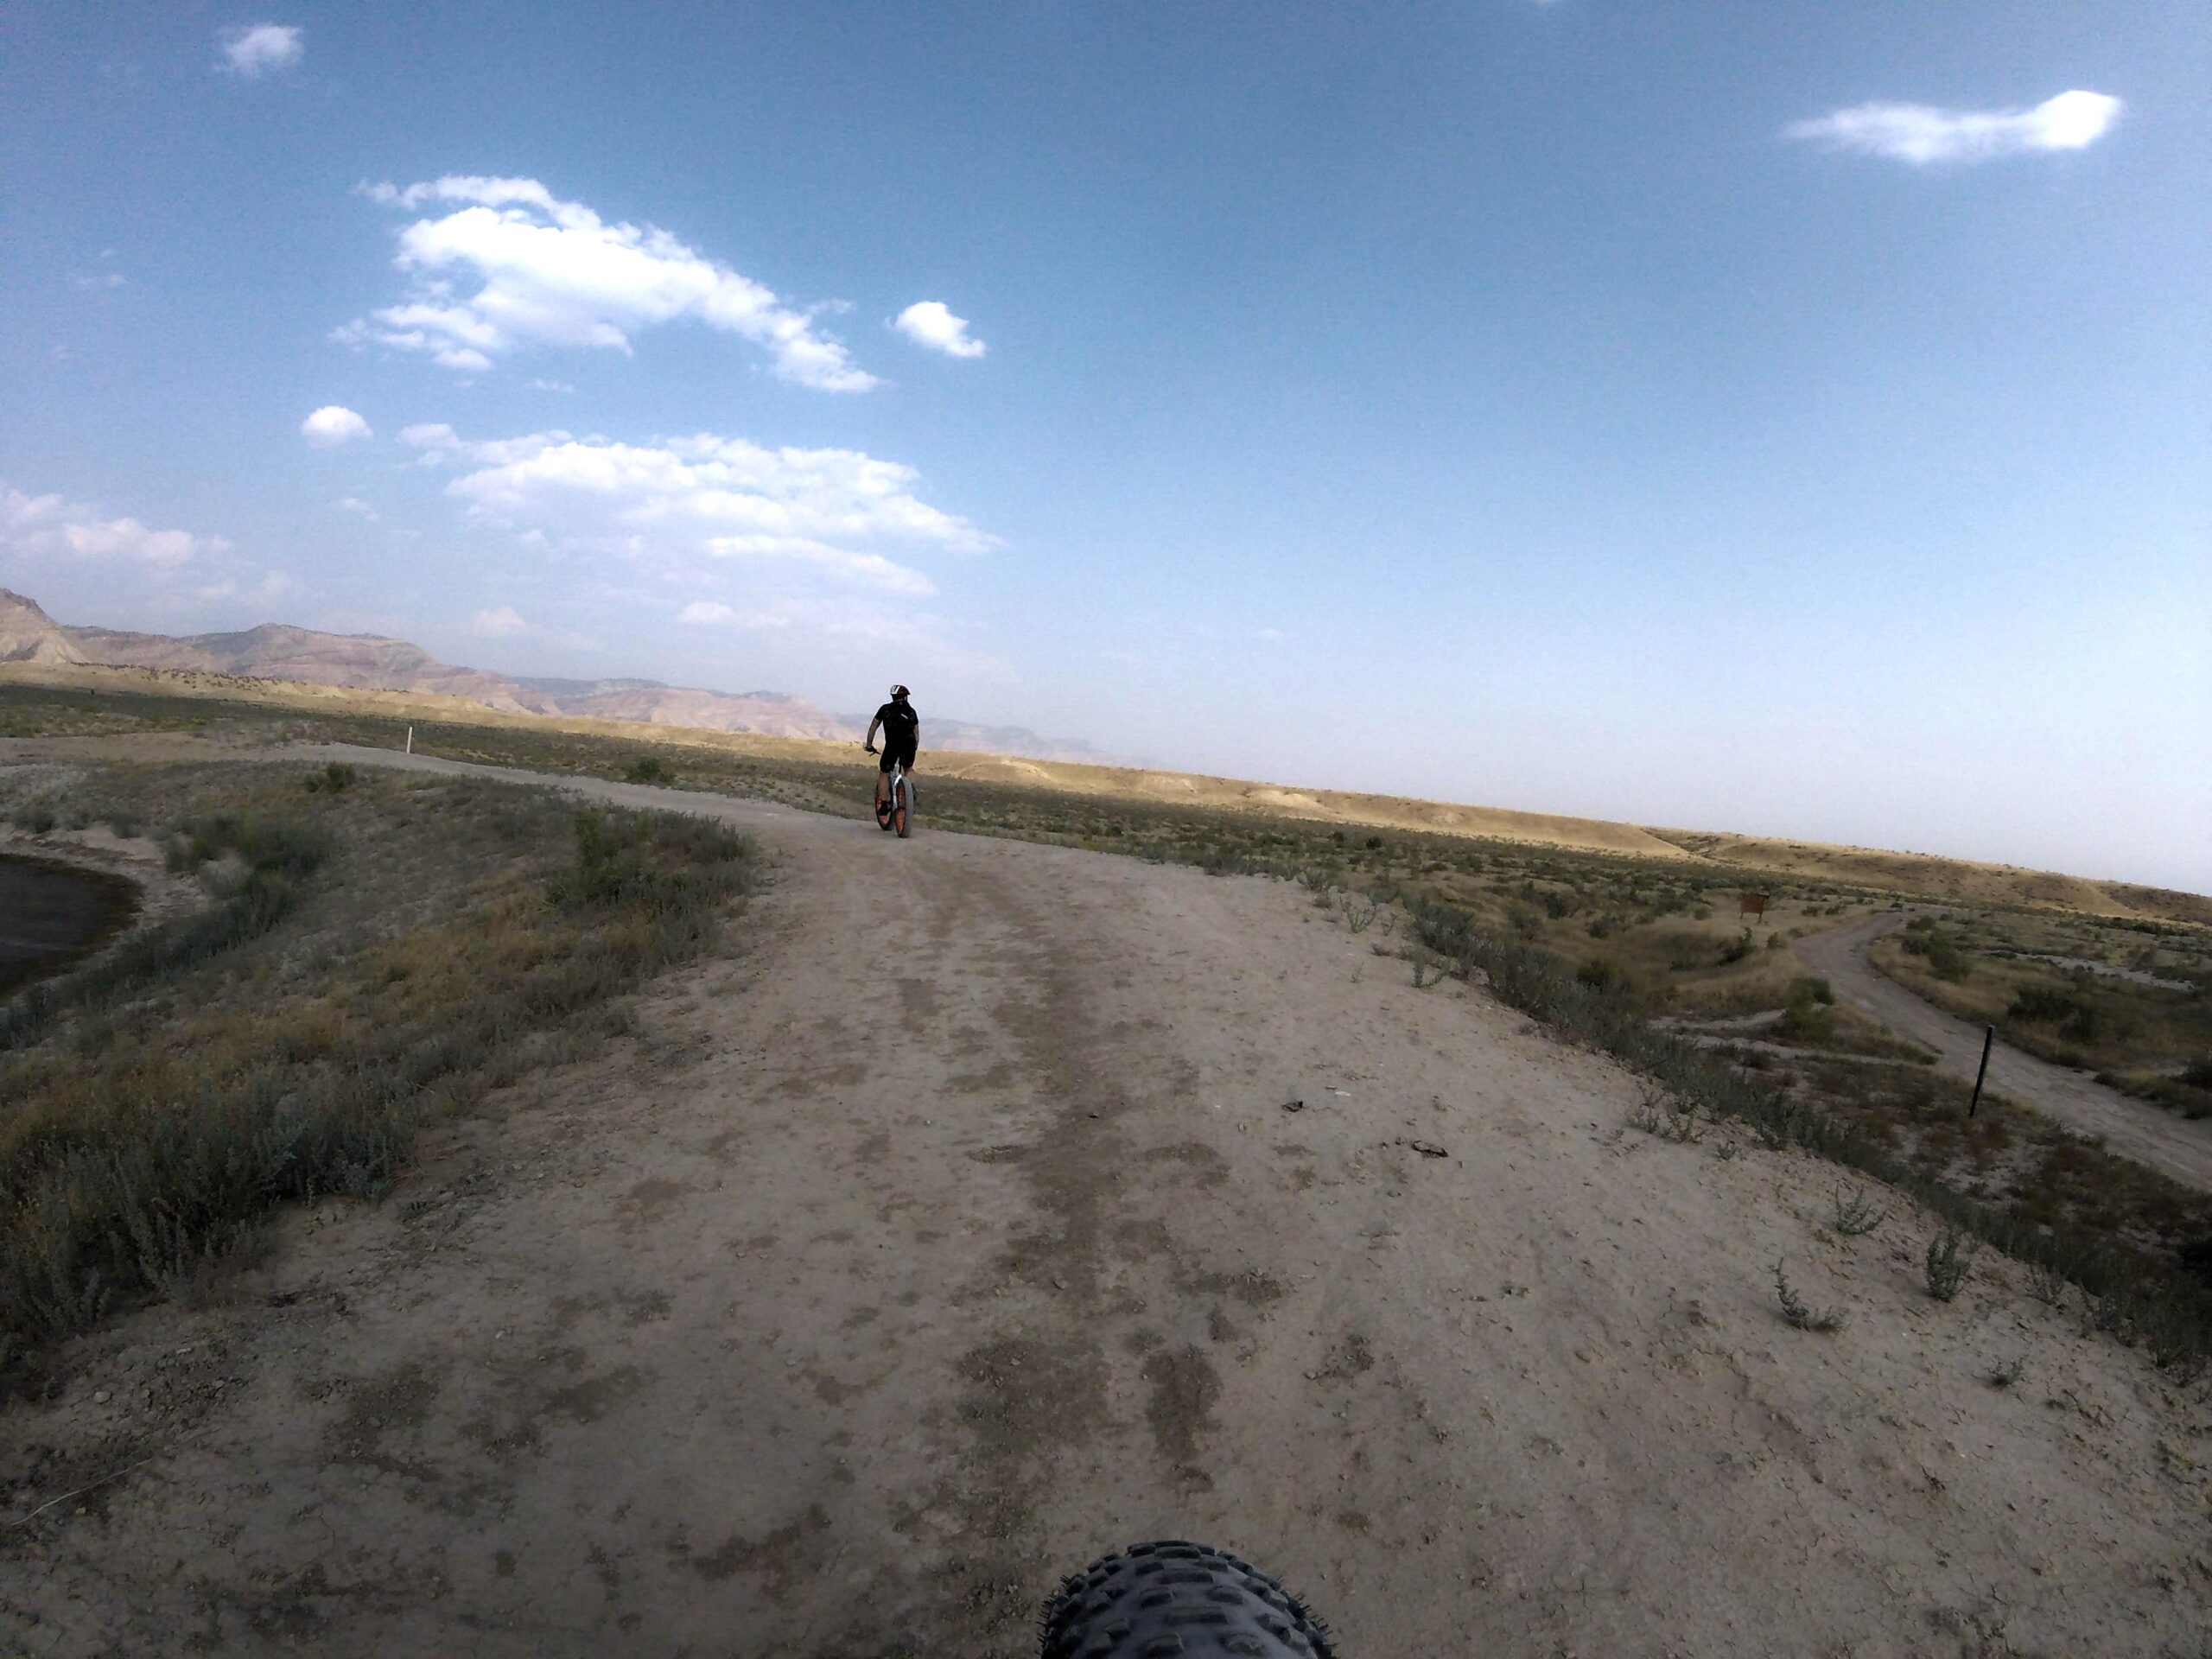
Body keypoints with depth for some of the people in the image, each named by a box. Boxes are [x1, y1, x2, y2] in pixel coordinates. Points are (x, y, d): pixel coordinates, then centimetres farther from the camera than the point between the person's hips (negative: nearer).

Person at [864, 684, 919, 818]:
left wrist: (869, 745, 26)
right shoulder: (911, 711, 19)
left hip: (892, 745, -2)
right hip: (909, 744, 2)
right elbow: (917, 733, 20)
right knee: (908, 768, 28)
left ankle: (882, 803, 3)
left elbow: (872, 728, 18)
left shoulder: (885, 709, 16)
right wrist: (914, 747, 32)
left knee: (884, 773, 11)